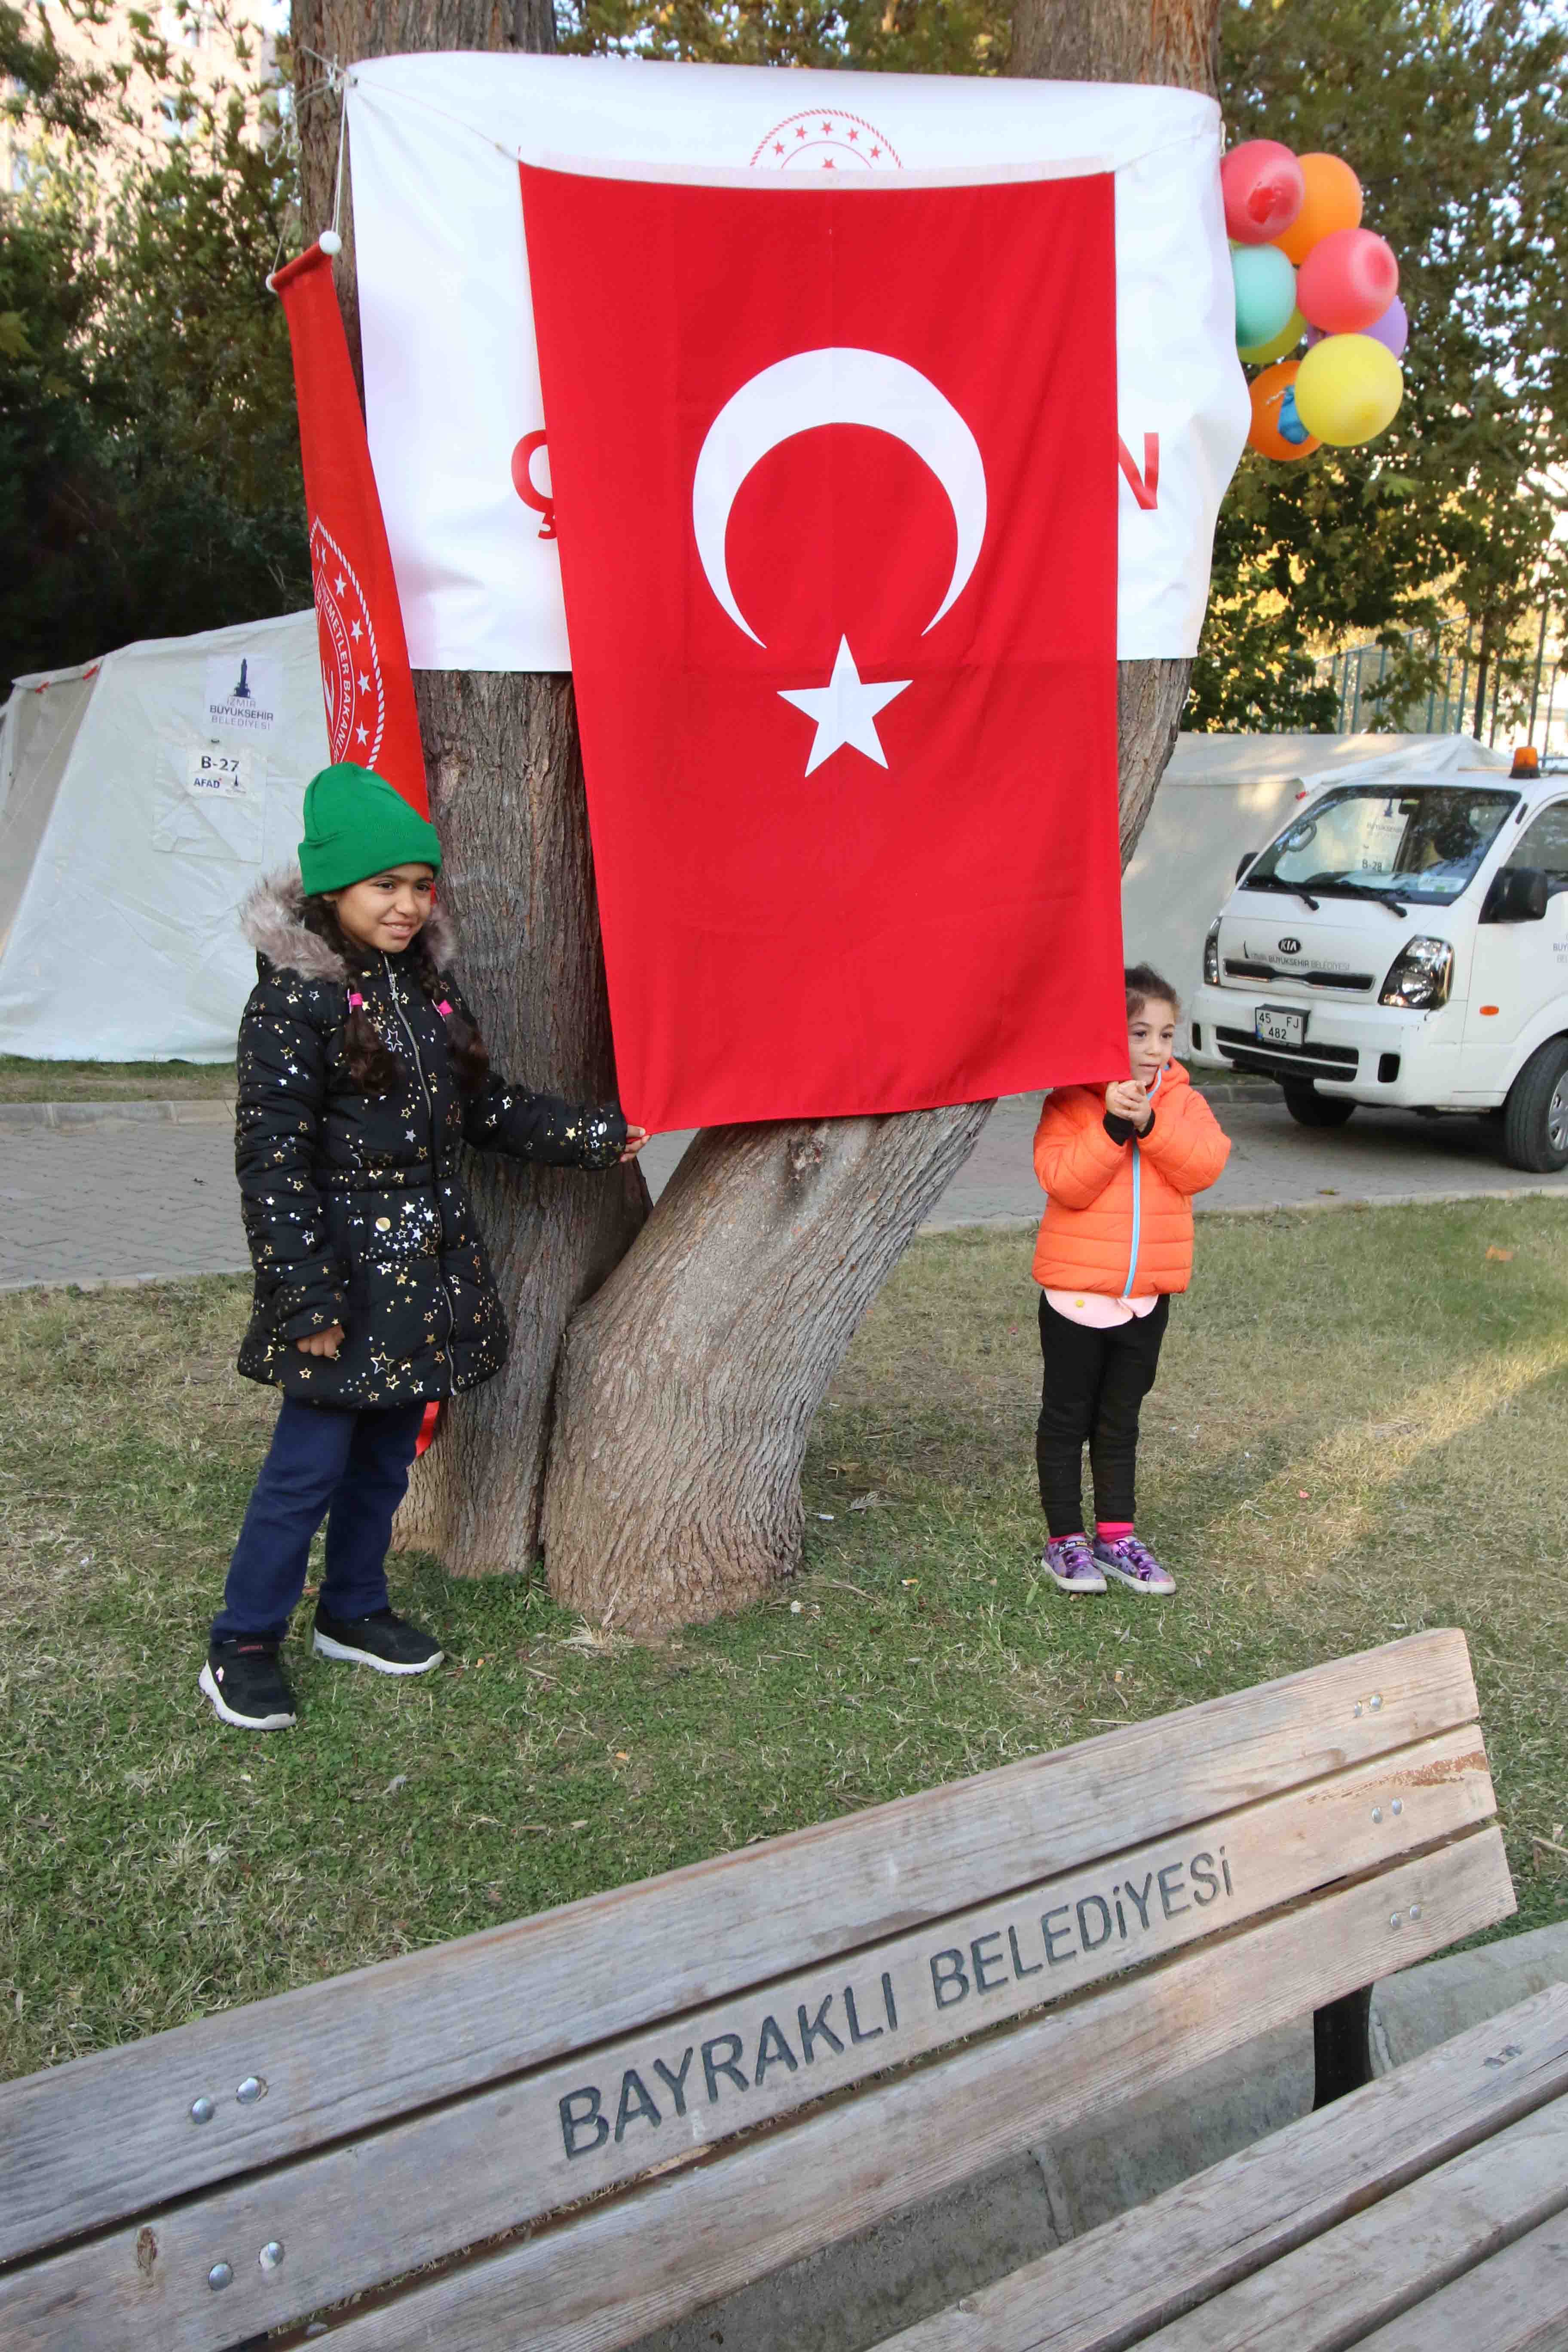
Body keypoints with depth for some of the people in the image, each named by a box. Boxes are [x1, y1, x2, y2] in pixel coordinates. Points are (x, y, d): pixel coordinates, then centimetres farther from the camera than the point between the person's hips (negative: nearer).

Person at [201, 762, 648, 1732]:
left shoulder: (429, 985, 9)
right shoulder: (293, 1000, -14)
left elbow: (484, 1104, 18)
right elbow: (272, 1160, -16)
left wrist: (594, 1134, 12)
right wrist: (306, 1298, -18)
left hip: (428, 1267, 7)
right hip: (345, 1271, -7)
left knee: (389, 1454, 16)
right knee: (312, 1462, 0)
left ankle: (355, 1610, 34)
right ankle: (244, 1645, 16)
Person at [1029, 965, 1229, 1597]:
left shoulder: (1182, 1101, 2)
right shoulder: (1071, 1102, -9)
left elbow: (1204, 1166, -14)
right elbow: (1066, 1182, -21)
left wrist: (1149, 1122, -25)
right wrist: (1112, 1125, -30)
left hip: (1148, 1295, 4)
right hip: (1076, 1290, -3)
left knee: (1120, 1421, 16)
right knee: (1067, 1418, 8)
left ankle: (1116, 1535, 27)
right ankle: (1065, 1539, 19)